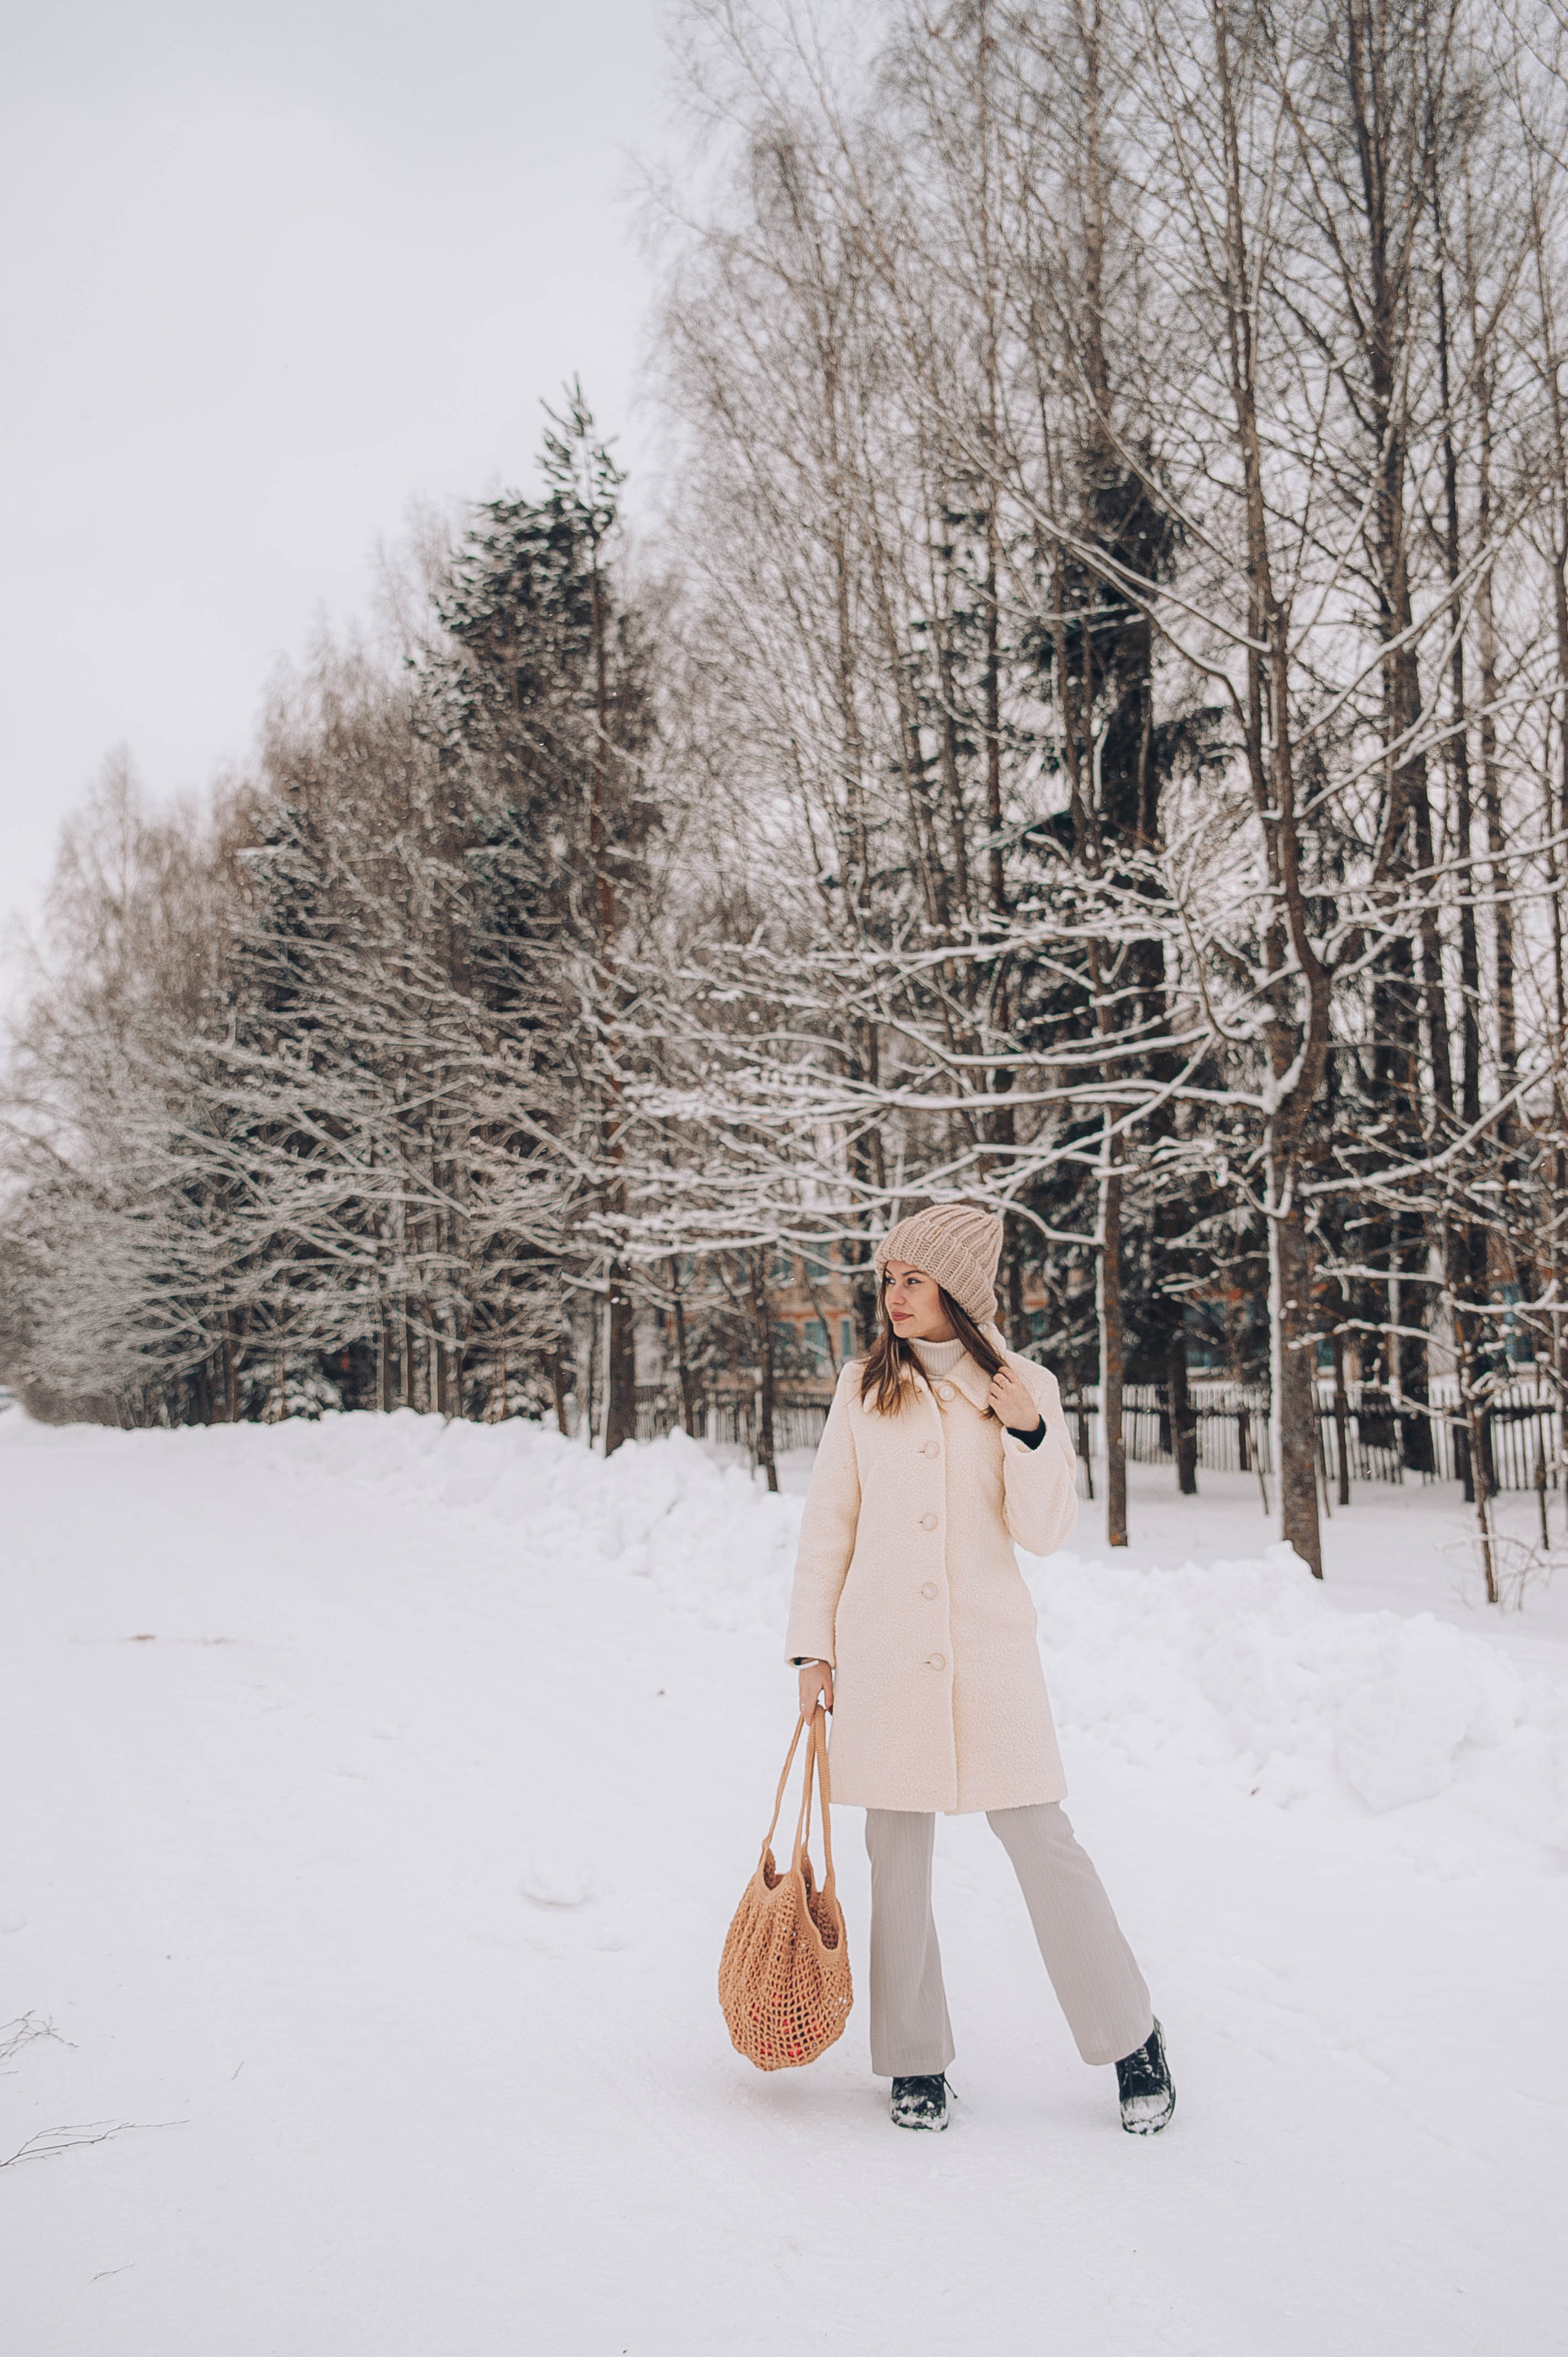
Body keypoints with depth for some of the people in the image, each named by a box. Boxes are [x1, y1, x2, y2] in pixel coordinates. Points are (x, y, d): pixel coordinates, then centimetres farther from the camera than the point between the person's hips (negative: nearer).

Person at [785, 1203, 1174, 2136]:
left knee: (1042, 1841, -2)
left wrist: (1029, 1434, -18)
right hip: (883, 1650, 2)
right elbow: (829, 1521, 8)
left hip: (989, 1646, -2)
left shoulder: (1025, 1387, 1)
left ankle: (1132, 2038, 16)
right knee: (898, 1853, 7)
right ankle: (915, 2061, 21)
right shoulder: (865, 1386, 5)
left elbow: (1045, 1532, -3)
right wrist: (812, 1646, 5)